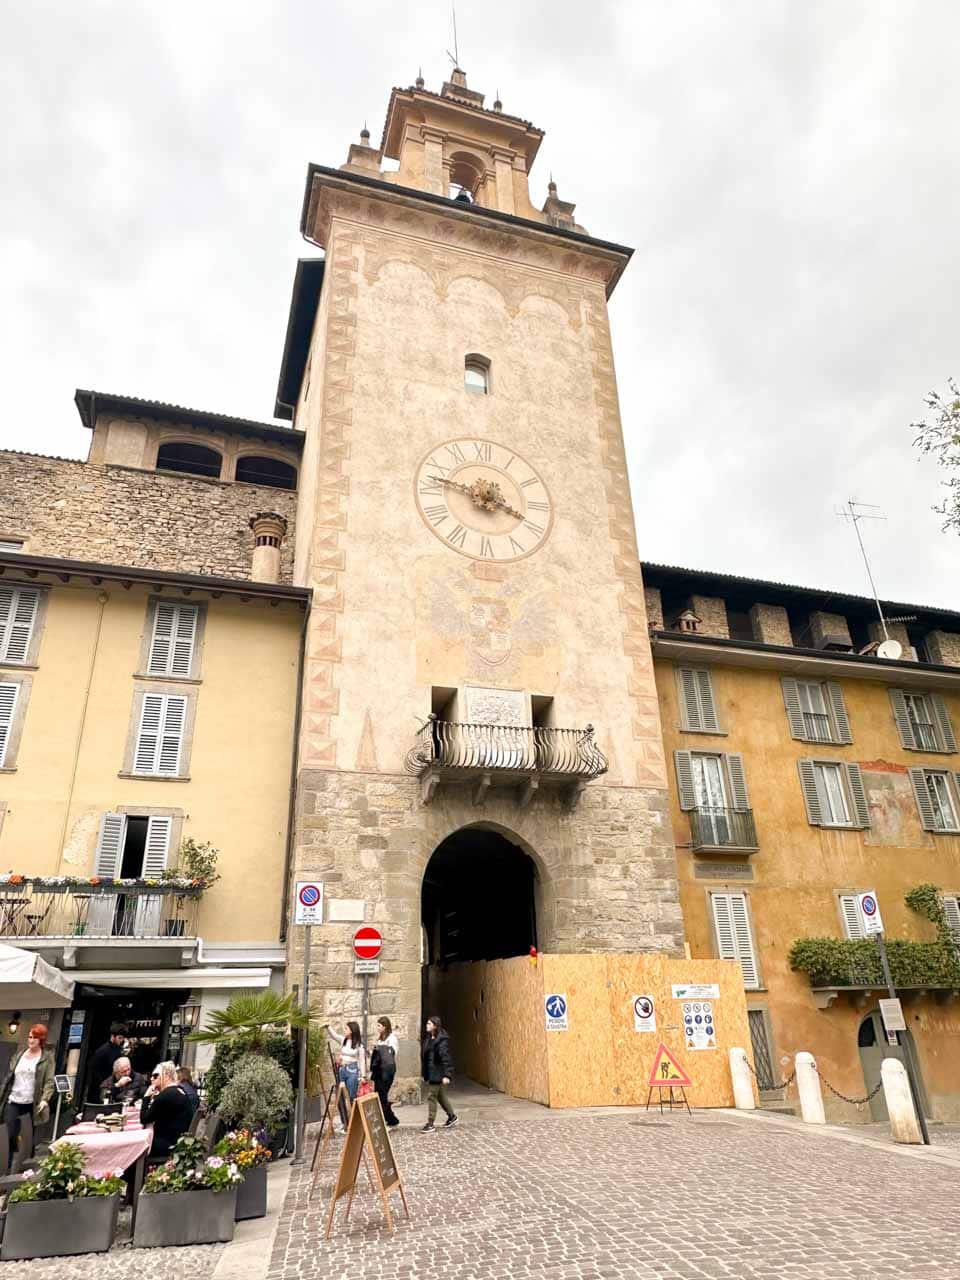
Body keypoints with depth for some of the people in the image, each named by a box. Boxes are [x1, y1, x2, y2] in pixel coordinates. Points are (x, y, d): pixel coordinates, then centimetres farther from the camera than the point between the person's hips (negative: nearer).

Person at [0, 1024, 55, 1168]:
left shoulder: (47, 1057, -3)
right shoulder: (18, 1055, 9)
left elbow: (49, 1081, -9)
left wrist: (45, 1099, -22)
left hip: (33, 1104, -3)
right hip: (13, 1102, 3)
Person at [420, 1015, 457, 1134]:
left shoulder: (442, 1040, -17)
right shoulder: (428, 1038, 9)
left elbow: (446, 1058, -21)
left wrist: (447, 1075, -25)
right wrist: (425, 1073, 14)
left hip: (437, 1073, -9)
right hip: (430, 1073, 9)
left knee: (431, 1097, -3)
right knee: (440, 1096, 18)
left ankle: (430, 1124, 7)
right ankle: (452, 1116, 34)